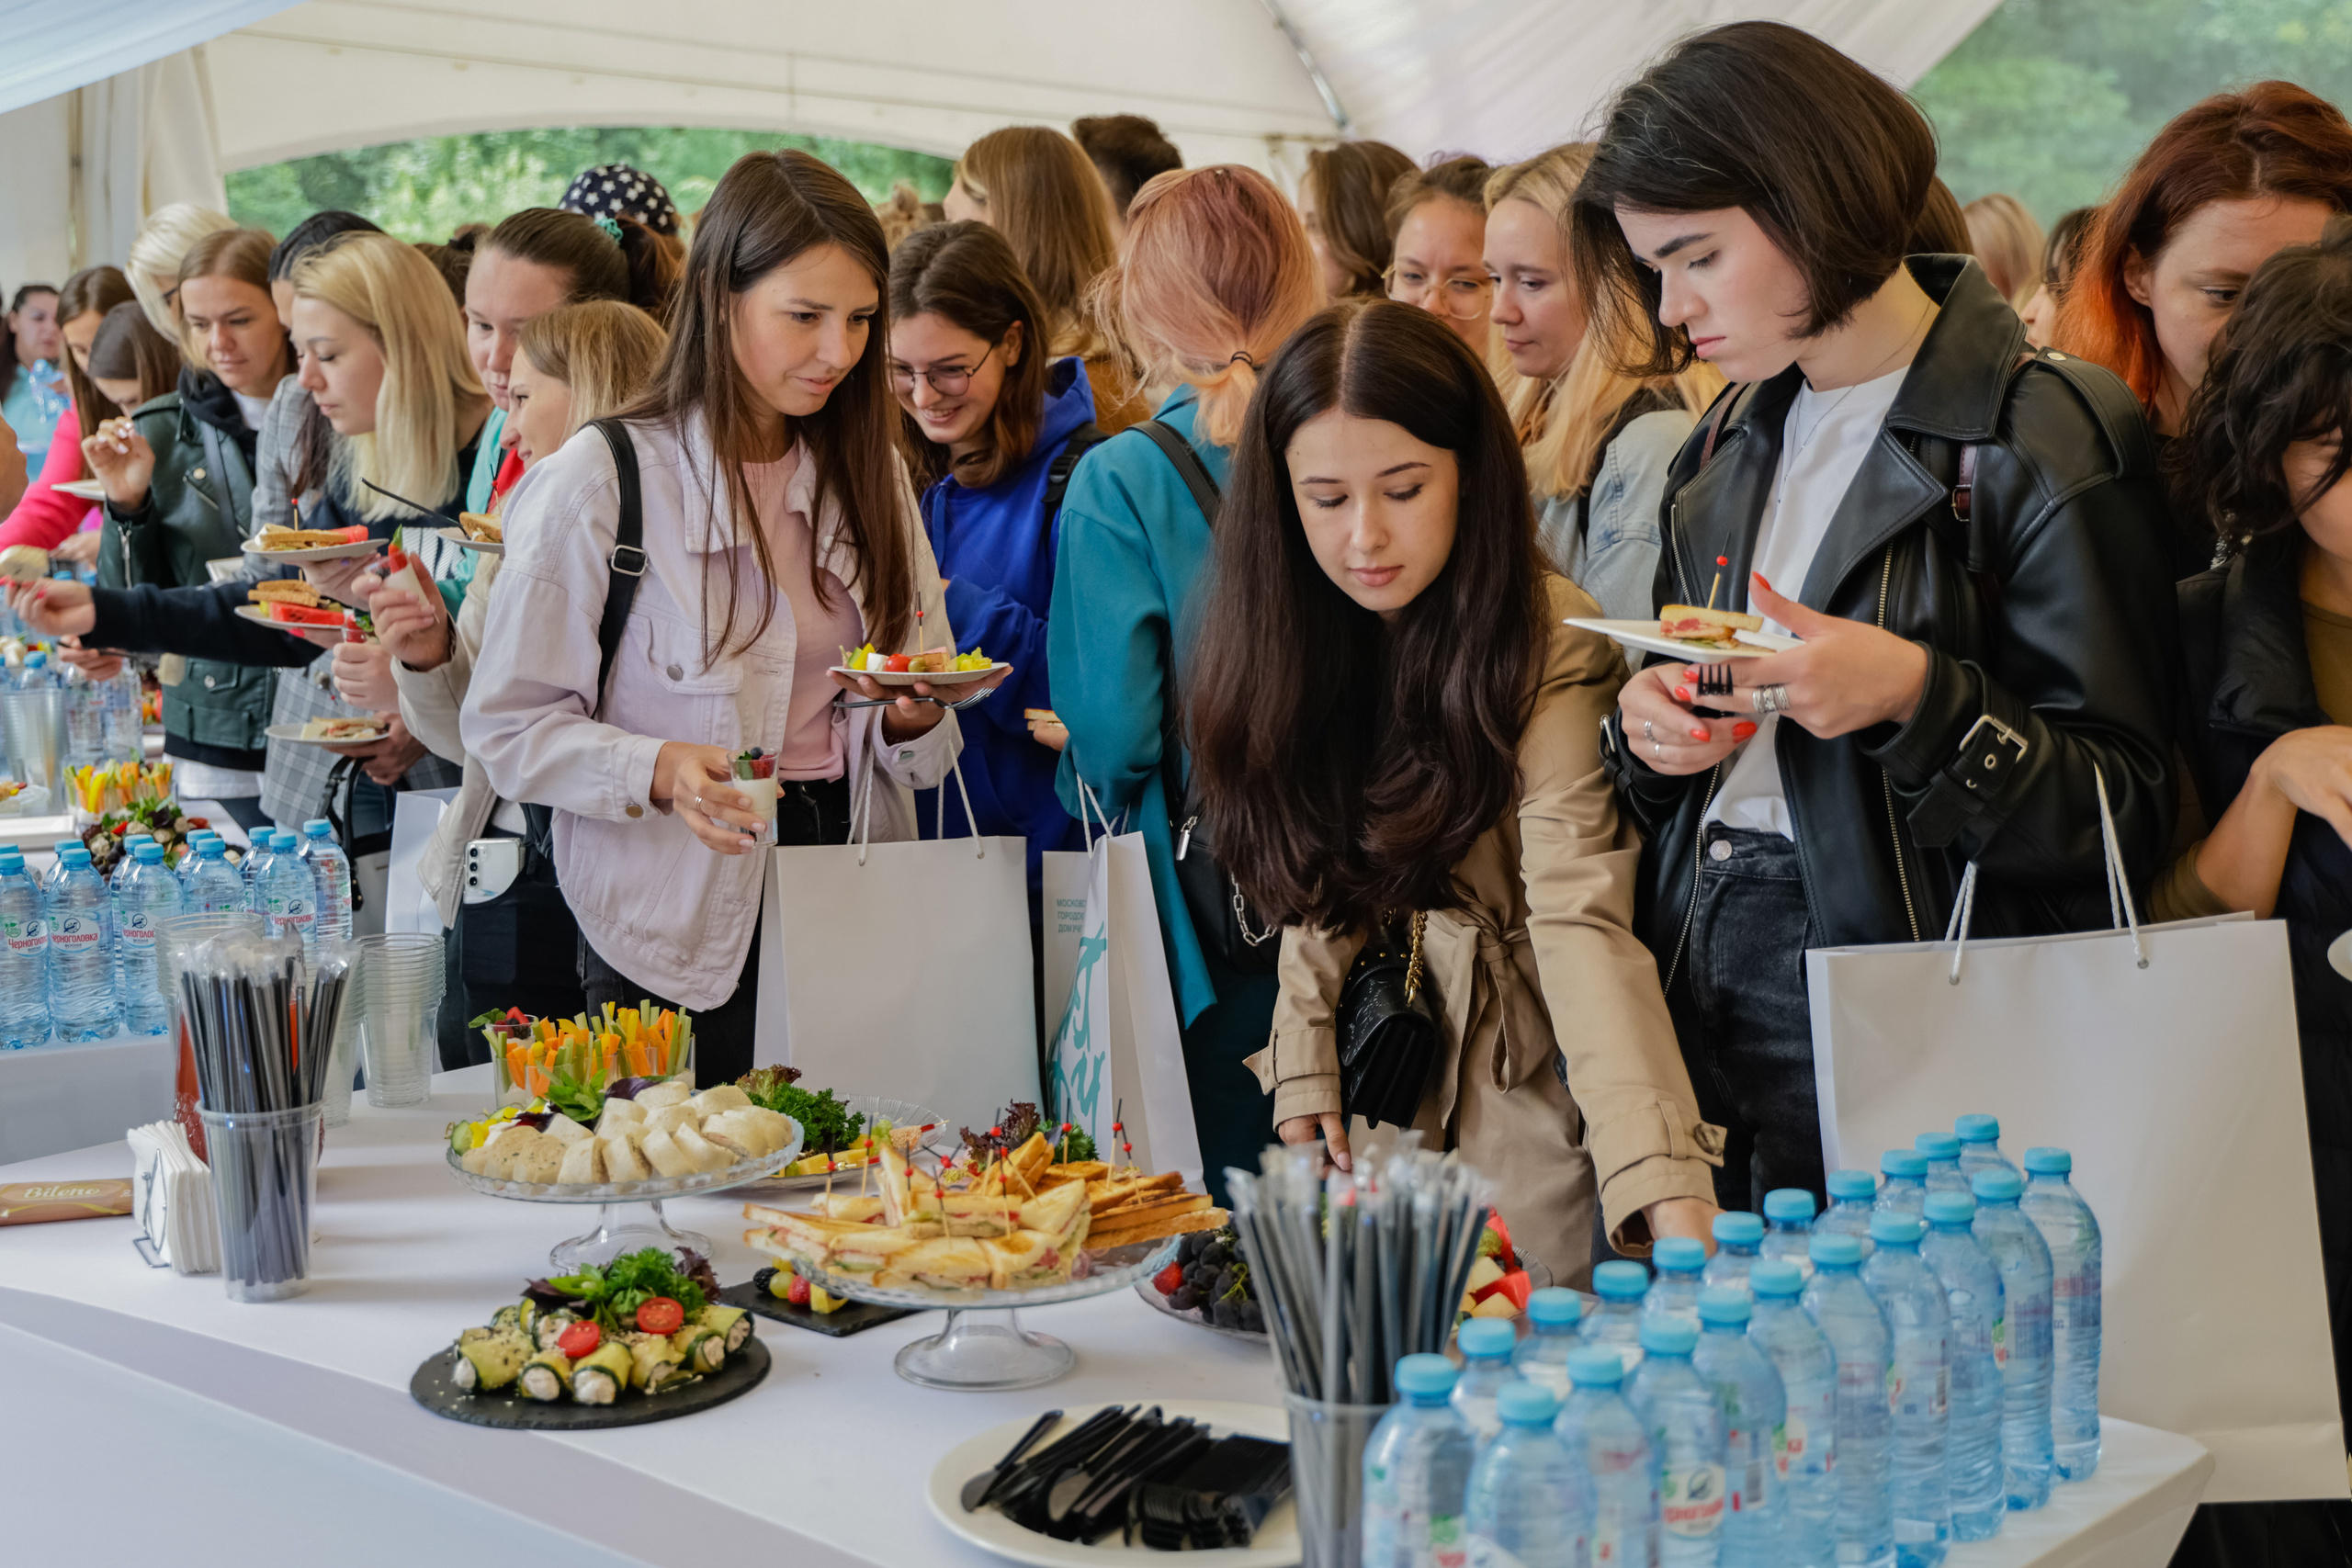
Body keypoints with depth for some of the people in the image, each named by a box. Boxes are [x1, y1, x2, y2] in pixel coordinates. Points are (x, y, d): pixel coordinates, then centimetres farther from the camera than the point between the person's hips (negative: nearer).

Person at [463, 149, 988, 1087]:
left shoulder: (870, 470, 10)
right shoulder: (599, 481, -8)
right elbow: (508, 728, -9)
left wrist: (911, 717, -10)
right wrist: (660, 770, -25)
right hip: (681, 928, -4)